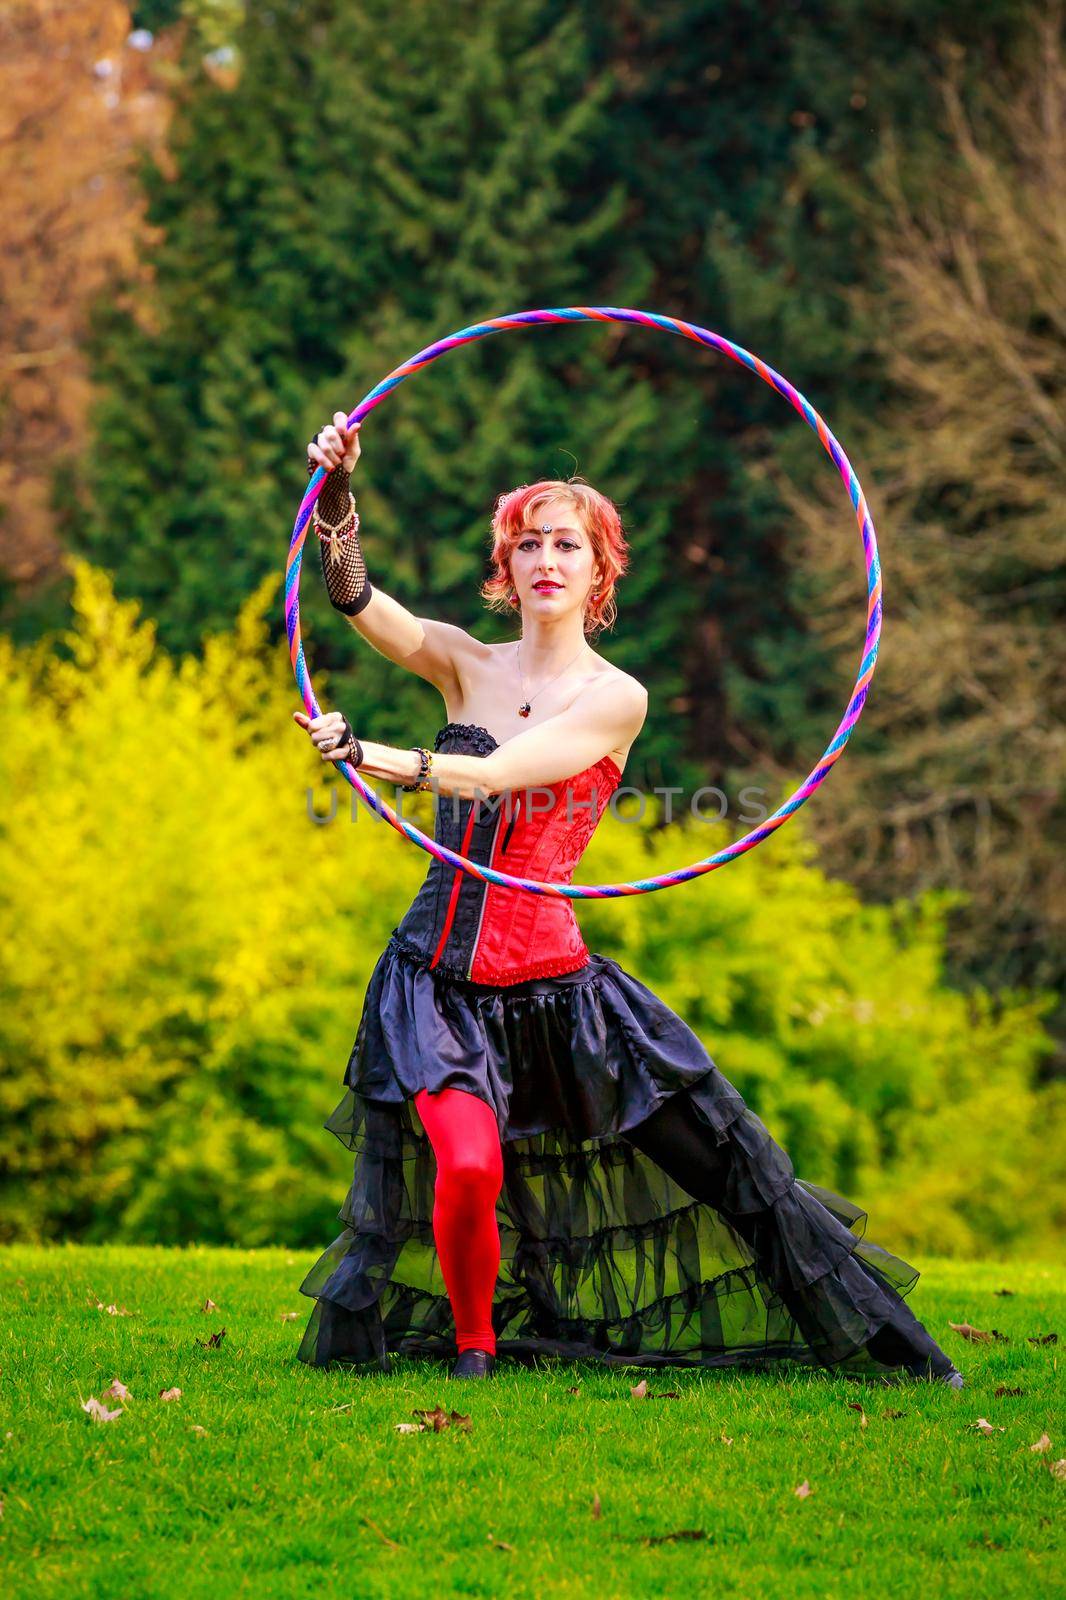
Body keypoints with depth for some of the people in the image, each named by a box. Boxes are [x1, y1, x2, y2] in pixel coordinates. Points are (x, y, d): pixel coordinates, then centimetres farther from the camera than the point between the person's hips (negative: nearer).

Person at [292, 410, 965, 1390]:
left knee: (715, 1153, 0)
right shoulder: (464, 664, 7)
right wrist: (338, 492, -26)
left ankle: (887, 1345, 13)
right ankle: (471, 1344, 9)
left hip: (549, 978, -1)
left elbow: (497, 774, -17)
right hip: (439, 970, 1)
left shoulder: (616, 699, -3)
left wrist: (373, 755, -28)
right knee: (466, 1166, -21)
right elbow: (356, 599, -9)